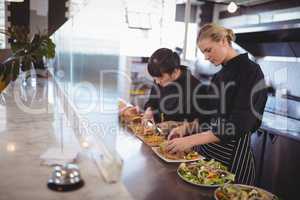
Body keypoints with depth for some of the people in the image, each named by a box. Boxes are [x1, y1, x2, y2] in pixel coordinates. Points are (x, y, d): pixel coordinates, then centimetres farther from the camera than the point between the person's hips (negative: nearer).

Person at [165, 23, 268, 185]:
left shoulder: (250, 70, -14)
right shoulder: (219, 75, 10)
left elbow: (238, 125, -23)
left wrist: (191, 140, -26)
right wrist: (186, 127, -3)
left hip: (232, 155, -7)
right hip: (205, 149, 7)